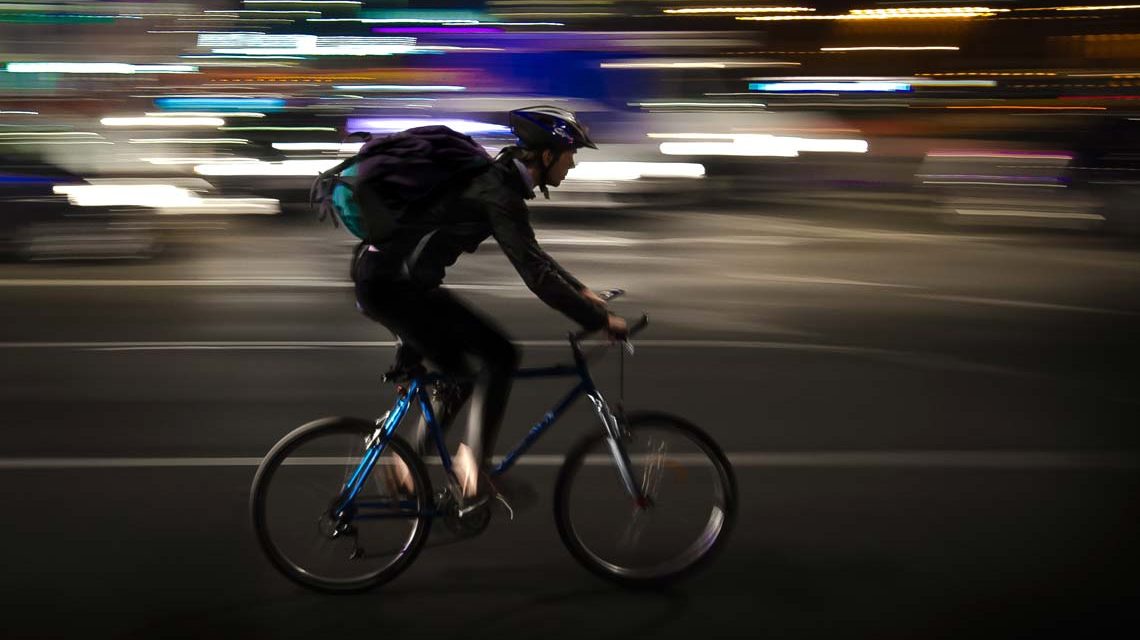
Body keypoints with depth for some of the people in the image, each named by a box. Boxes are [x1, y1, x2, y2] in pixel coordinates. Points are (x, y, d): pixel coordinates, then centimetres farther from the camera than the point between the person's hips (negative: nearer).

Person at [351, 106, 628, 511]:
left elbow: (532, 255, 25)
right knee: (498, 356, -10)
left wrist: (583, 291, 23)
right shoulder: (499, 194, -18)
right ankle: (474, 469, -10)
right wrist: (600, 321, -18)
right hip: (393, 284, -10)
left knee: (464, 370, 17)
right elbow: (535, 274, -23)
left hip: (379, 276, 10)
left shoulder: (498, 179, 13)